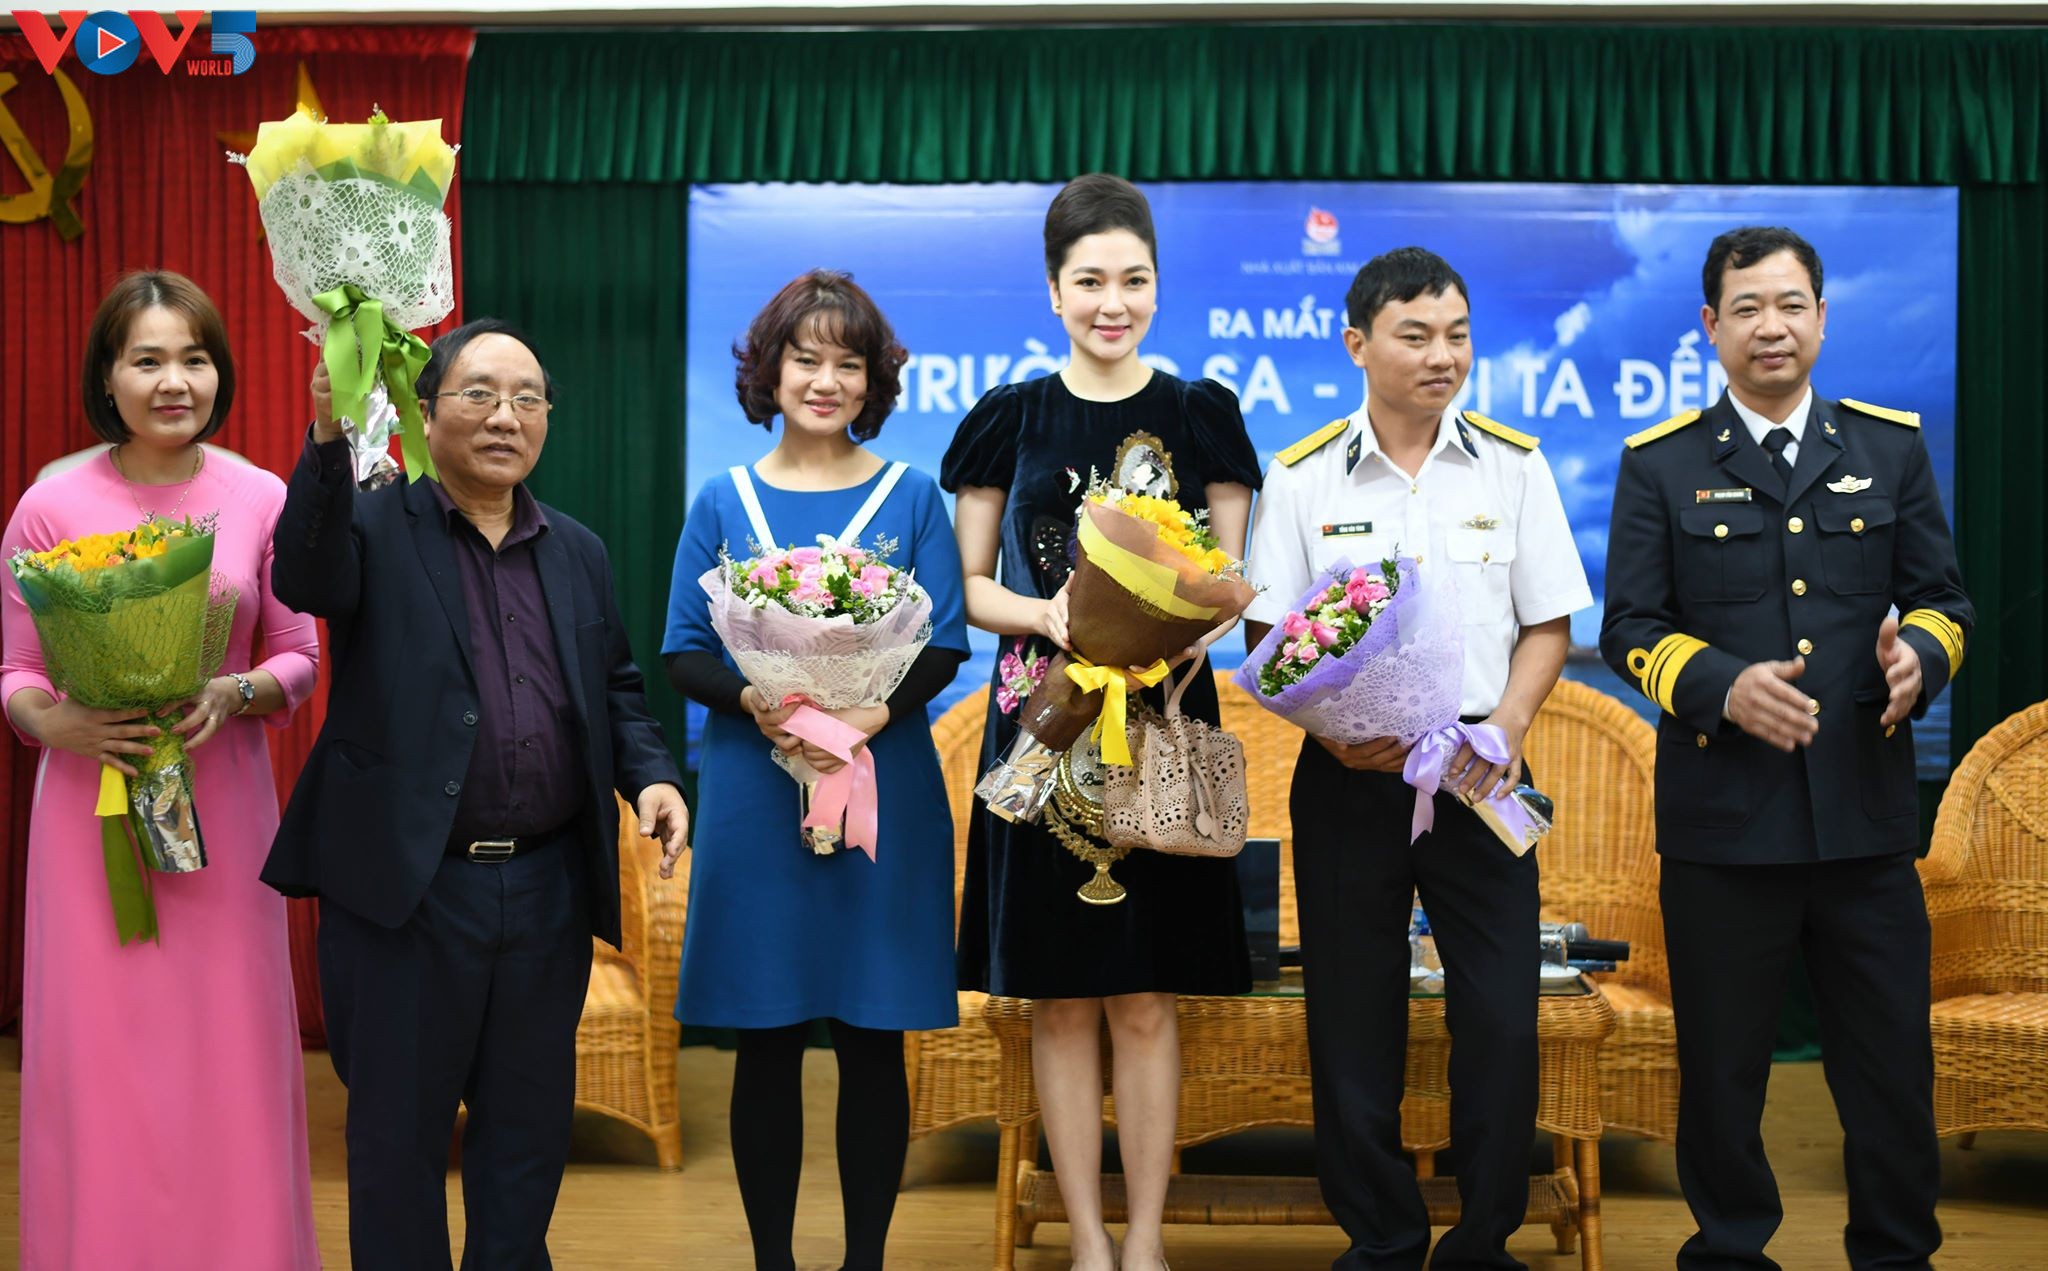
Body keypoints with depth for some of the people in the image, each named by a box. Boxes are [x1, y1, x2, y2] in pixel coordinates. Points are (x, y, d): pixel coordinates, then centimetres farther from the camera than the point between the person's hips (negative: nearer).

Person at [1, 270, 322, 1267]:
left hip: (222, 804, 1)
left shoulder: (260, 501, 1)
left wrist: (234, 696, -13)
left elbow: (299, 659, 7)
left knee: (228, 1060, 4)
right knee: (98, 1063, 2)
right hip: (90, 808, -1)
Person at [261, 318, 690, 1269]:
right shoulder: (375, 528, -2)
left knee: (530, 1125, 14)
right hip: (407, 883, -4)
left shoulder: (577, 554, 12)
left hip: (549, 891, 4)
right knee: (399, 1127, 8)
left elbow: (616, 687, 17)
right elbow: (306, 578, -24)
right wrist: (330, 436, -38)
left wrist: (650, 774, -2)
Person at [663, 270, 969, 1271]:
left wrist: (873, 712, -19)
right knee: (766, 1040, 5)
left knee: (873, 1038, 4)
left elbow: (944, 645, 0)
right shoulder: (725, 500, 6)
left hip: (884, 791, 0)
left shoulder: (910, 496, 5)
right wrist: (755, 701, -18)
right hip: (754, 795, 0)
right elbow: (683, 653, 3)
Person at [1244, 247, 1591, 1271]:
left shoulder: (1512, 467, 5)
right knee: (1354, 1022, 4)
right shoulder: (1301, 478, 2)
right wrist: (1330, 731, -13)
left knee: (1502, 1020, -3)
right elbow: (1267, 636, 3)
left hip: (1480, 773, 1)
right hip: (1349, 774, 0)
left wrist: (1502, 730, -9)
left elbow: (1548, 622, 6)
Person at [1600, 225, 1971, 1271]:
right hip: (1722, 818, -1)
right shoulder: (1661, 465, 4)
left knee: (1892, 1060, 6)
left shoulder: (1891, 447, 10)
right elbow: (1630, 631, 1)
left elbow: (1939, 597, 11)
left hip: (1867, 814, 2)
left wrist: (1918, 654, -12)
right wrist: (1722, 684, -17)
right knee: (1722, 1067, 9)